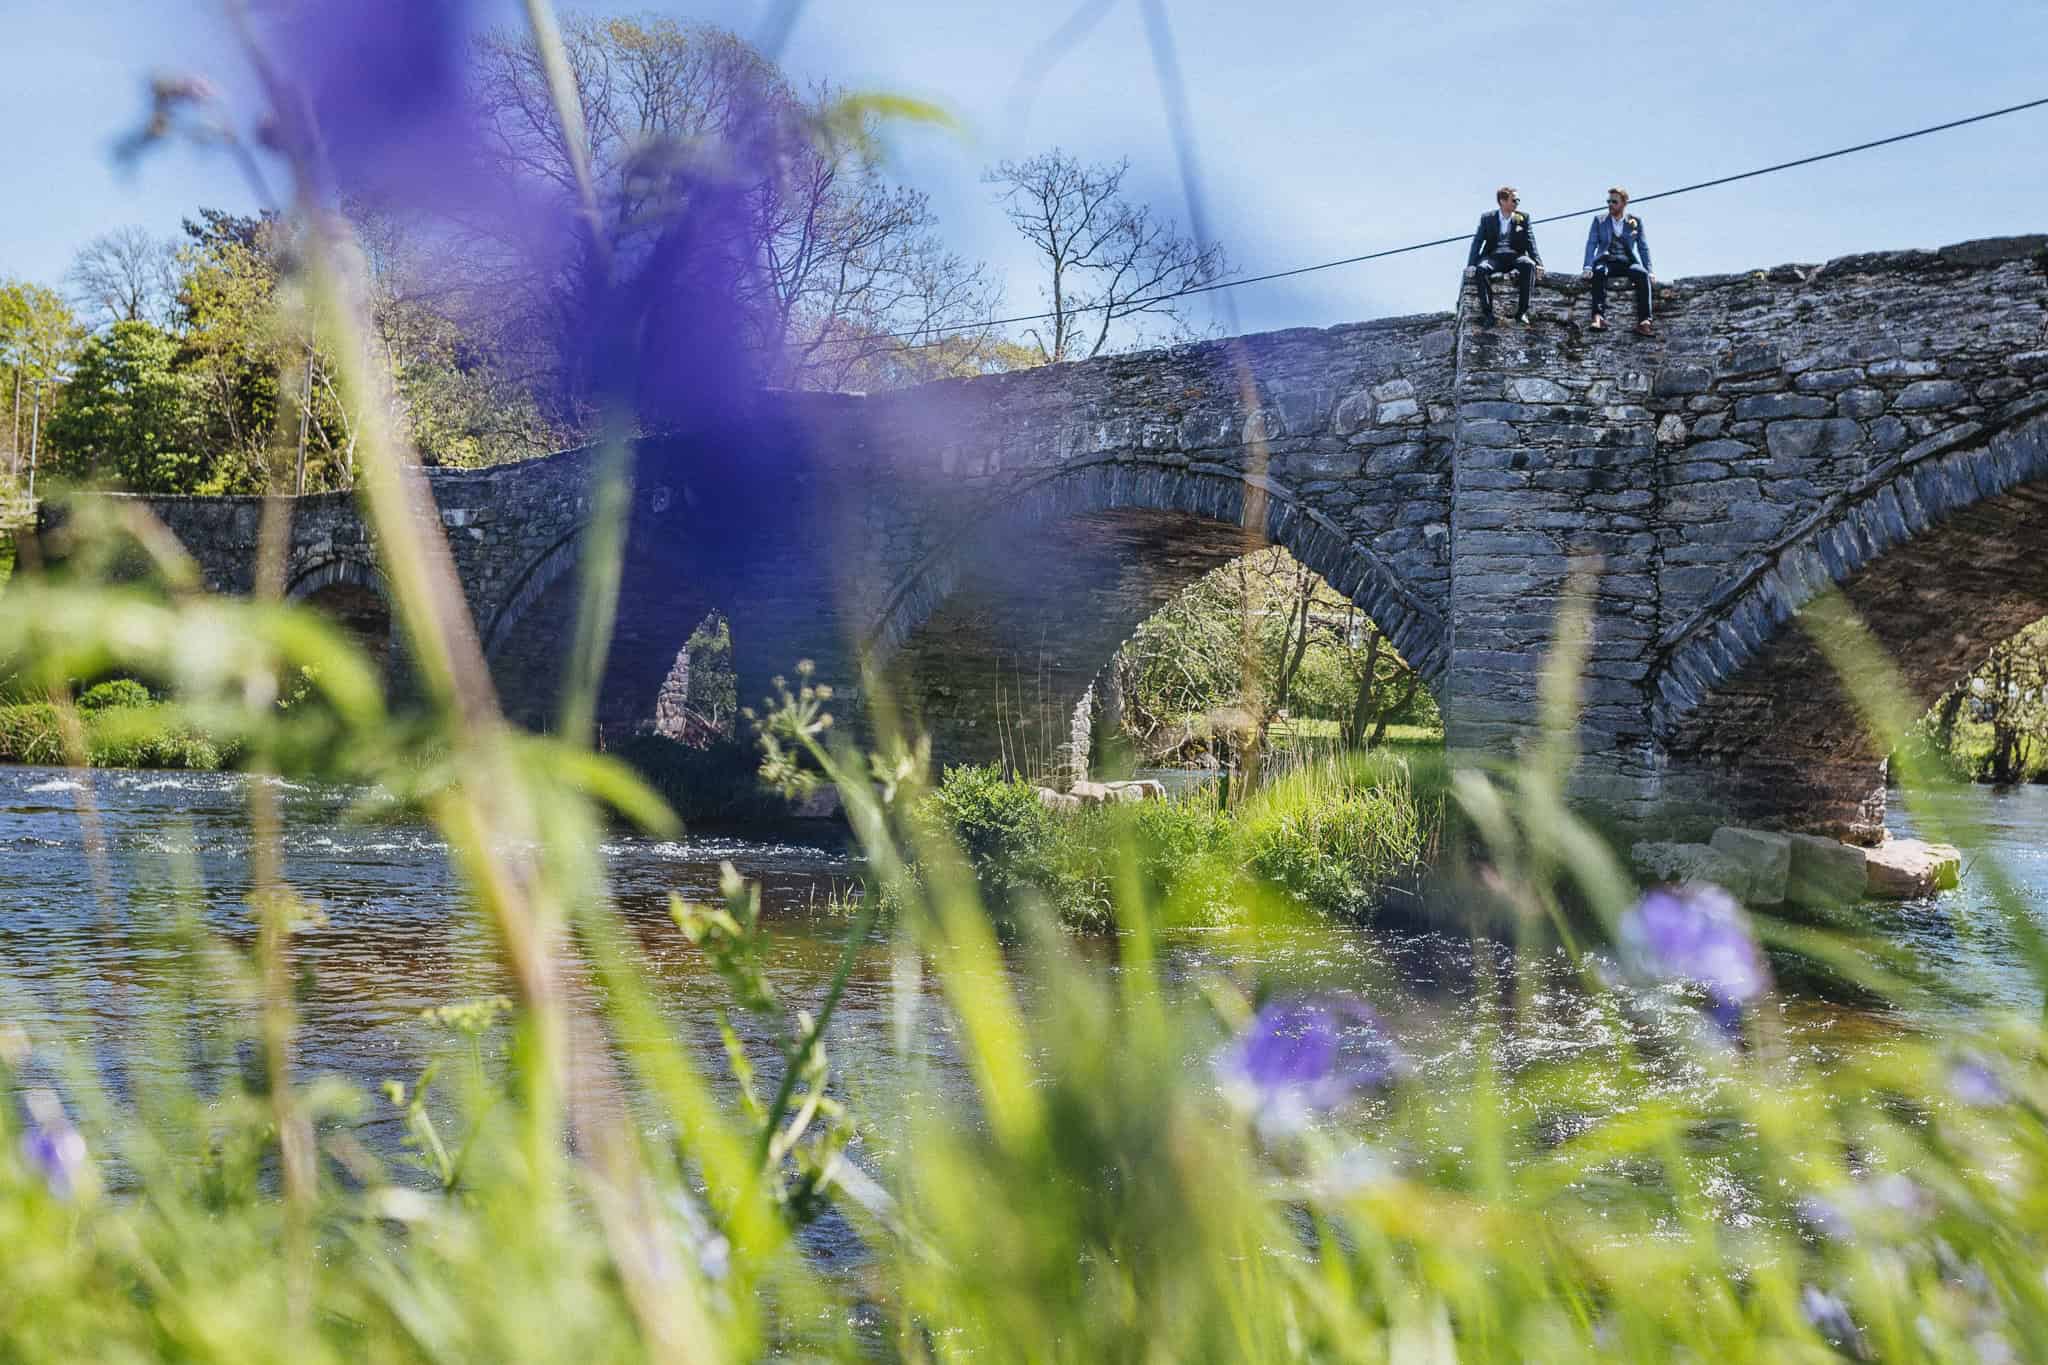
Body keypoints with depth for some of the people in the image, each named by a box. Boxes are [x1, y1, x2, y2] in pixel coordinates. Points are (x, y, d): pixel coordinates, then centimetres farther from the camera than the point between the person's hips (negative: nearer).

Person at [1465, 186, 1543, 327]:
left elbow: (1531, 243, 8)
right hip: (1493, 256, -1)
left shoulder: (1523, 218, 17)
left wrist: (1538, 263, -10)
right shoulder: (1487, 218, 15)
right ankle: (1487, 313, -33)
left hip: (1515, 257, 1)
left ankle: (1522, 311, -33)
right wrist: (1471, 264, -11)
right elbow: (1477, 242, 6)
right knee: (1482, 268, -36)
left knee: (1529, 264, -34)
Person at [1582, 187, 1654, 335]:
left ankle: (1643, 321, -43)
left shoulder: (1635, 221, 11)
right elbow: (1591, 244, 3)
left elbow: (1643, 248, 10)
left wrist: (1649, 270, -4)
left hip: (1628, 263, 0)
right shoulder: (1599, 221, 11)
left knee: (1642, 274, -35)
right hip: (1607, 262, 0)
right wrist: (1588, 267, -14)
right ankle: (1599, 317, -51)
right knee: (1599, 272, -38)